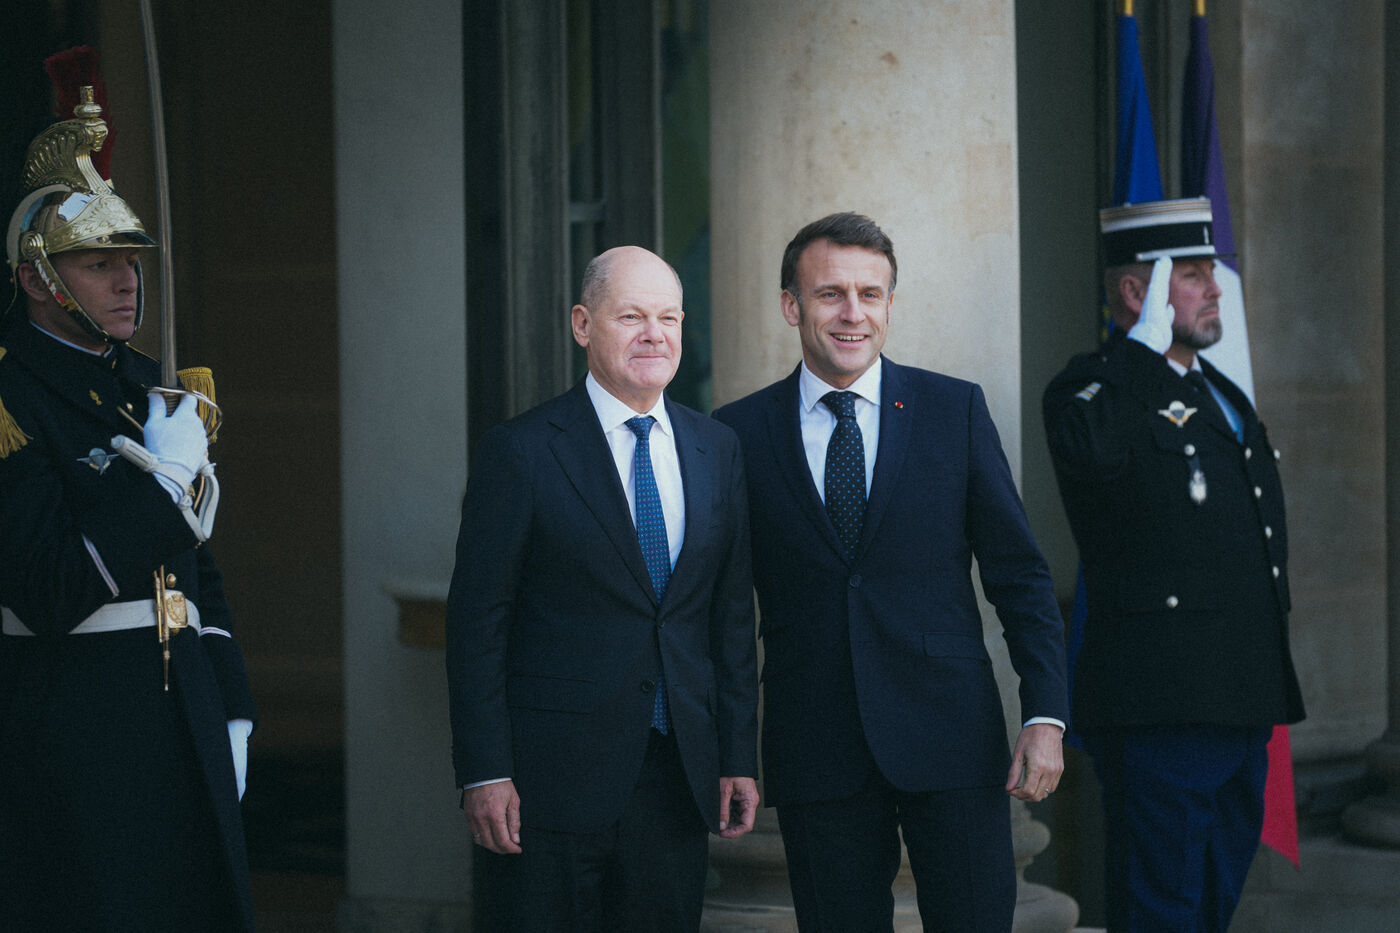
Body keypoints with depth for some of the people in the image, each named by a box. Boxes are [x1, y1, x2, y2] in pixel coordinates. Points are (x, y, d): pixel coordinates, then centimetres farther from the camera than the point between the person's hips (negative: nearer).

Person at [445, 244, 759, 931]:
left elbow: (732, 615, 12)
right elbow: (477, 623, -6)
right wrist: (484, 774, -11)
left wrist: (738, 757, 7)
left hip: (680, 772, 4)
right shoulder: (520, 453, -6)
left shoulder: (716, 450, 10)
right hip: (556, 775, -4)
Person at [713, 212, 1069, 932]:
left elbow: (1019, 574, 5)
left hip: (950, 735, 0)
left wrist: (1045, 716, -4)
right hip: (816, 755, 0)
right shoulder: (740, 434, 4)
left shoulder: (955, 410, 4)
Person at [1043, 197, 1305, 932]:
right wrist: (1145, 344, -20)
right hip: (1162, 706, -9)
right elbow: (1091, 447, -34)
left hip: (1241, 706, 9)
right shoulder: (1092, 388, -7)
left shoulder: (1224, 395, 21)